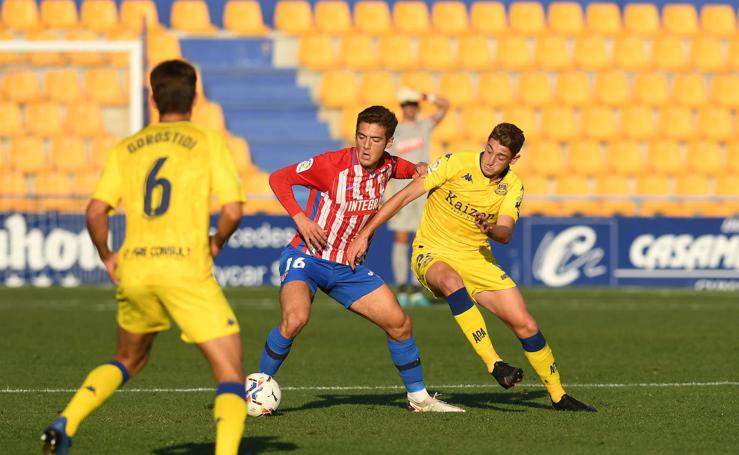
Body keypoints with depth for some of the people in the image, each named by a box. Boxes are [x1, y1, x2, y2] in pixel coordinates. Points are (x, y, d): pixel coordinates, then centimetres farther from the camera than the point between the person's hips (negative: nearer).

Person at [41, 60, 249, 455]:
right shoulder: (209, 142, 4)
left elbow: (95, 212, 2)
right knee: (231, 374, -1)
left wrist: (106, 257, 18)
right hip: (187, 267, -4)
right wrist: (216, 243, 15)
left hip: (134, 270, 4)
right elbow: (233, 211, -5)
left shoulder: (125, 149, 13)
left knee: (128, 360, 28)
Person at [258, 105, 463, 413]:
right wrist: (300, 218, -22)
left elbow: (406, 169, 26)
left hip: (347, 267, 6)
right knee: (295, 318, -33)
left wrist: (418, 170, 2)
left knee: (399, 323, 3)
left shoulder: (387, 166, 0)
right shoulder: (332, 164, -17)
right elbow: (278, 178, -11)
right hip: (305, 258, -6)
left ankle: (419, 397, 21)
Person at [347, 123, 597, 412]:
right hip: (432, 254, -4)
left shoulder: (513, 187, -3)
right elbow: (405, 196, -13)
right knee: (452, 281, -41)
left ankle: (558, 396, 16)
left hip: (477, 258, 4)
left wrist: (491, 230, -40)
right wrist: (365, 234, -17)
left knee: (525, 325, -4)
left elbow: (506, 234, -15)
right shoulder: (455, 164, -15)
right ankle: (494, 365, -43)